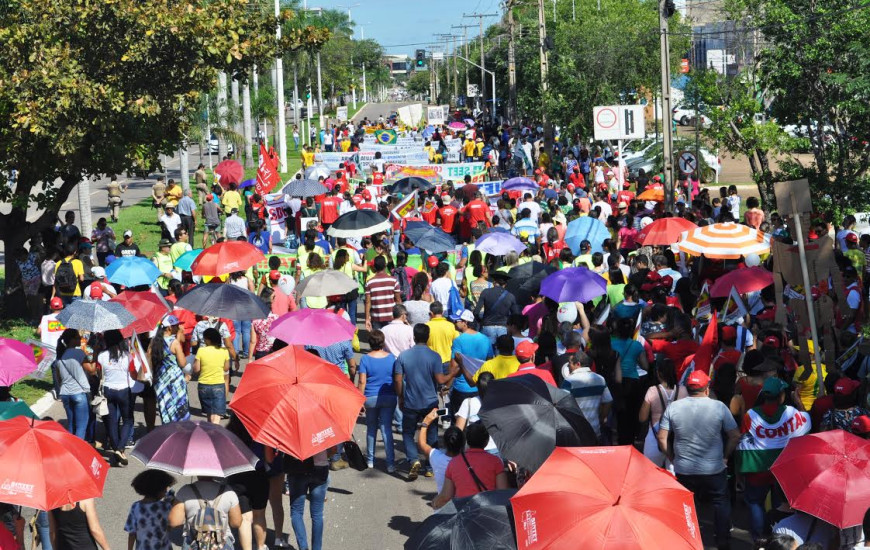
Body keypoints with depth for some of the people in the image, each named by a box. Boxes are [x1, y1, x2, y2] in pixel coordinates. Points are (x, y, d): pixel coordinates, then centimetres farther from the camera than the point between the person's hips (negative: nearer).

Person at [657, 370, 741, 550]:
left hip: (683, 470, 1)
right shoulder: (719, 407, -8)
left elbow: (662, 437, -4)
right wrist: (725, 456, 7)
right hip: (714, 468, -1)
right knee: (721, 503, 16)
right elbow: (735, 435, -5)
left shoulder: (673, 407, -5)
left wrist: (673, 459, 7)